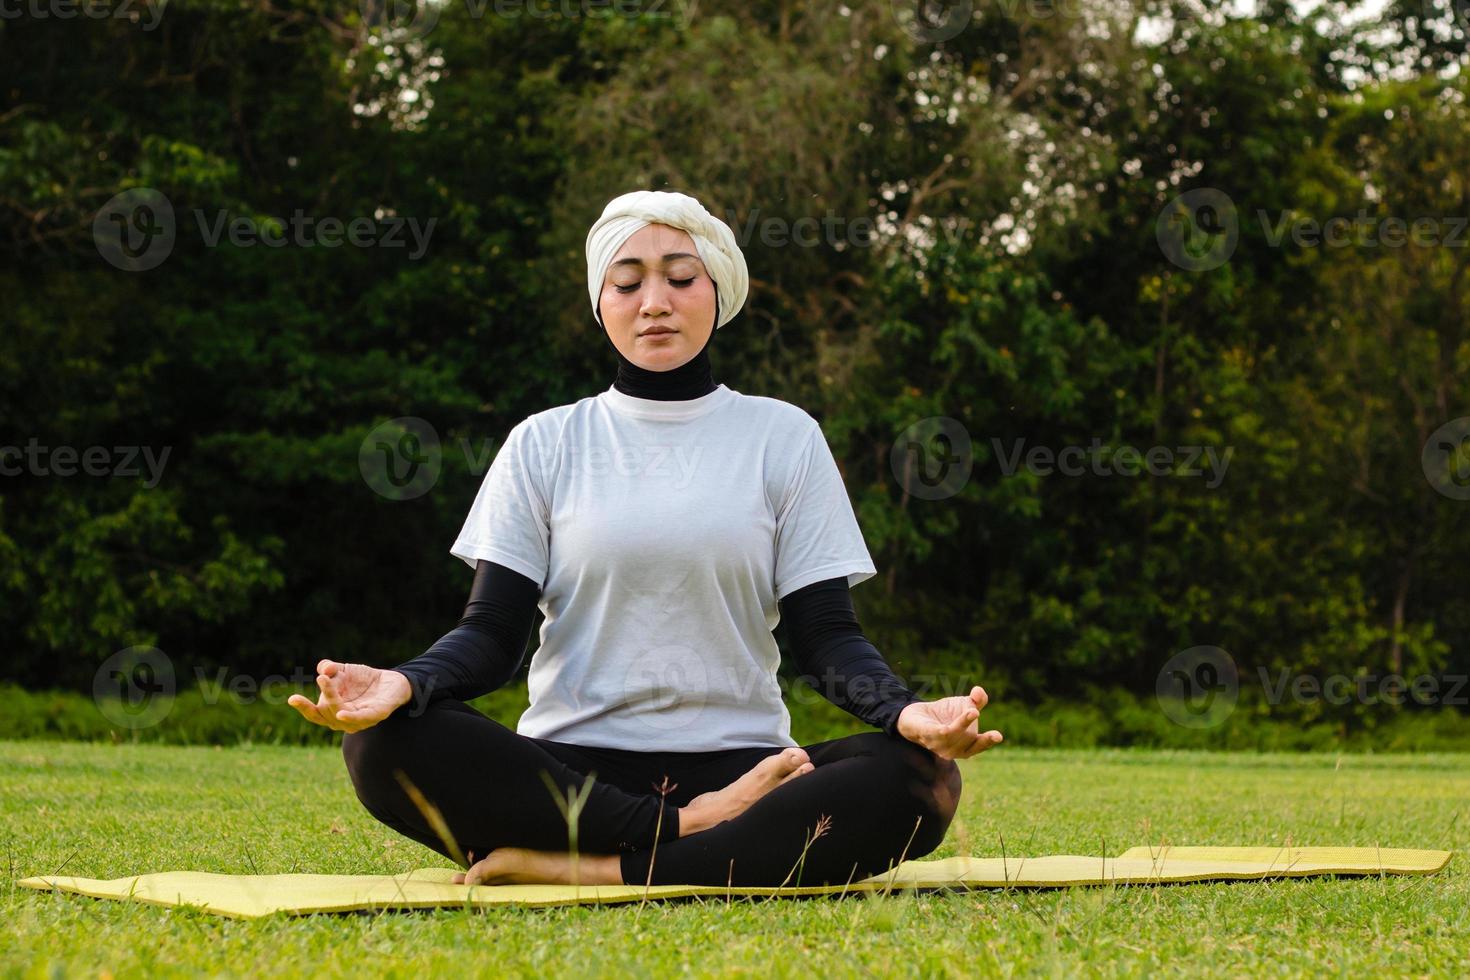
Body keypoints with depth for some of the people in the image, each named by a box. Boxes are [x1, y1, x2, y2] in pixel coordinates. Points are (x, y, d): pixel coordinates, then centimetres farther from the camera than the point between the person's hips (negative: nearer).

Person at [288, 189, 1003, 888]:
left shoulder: (783, 436, 10)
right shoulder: (543, 444, 10)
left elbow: (826, 633, 3)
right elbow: (494, 632, 3)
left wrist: (906, 711, -20)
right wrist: (405, 684, -21)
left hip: (736, 767, 0)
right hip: (568, 769, 0)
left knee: (922, 778, -29)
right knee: (383, 743, -28)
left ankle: (599, 870, -29)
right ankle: (692, 832, -24)